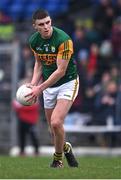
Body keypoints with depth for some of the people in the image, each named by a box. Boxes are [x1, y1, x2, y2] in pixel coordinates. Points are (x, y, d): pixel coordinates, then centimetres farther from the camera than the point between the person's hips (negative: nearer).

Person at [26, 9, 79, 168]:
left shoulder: (63, 39, -24)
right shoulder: (34, 41, -5)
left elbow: (61, 71, -24)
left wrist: (40, 88, -23)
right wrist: (33, 83, -3)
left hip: (67, 82, -6)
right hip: (49, 85, 6)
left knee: (56, 123, -21)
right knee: (53, 128, 7)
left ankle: (58, 158, 0)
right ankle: (65, 148, 36)